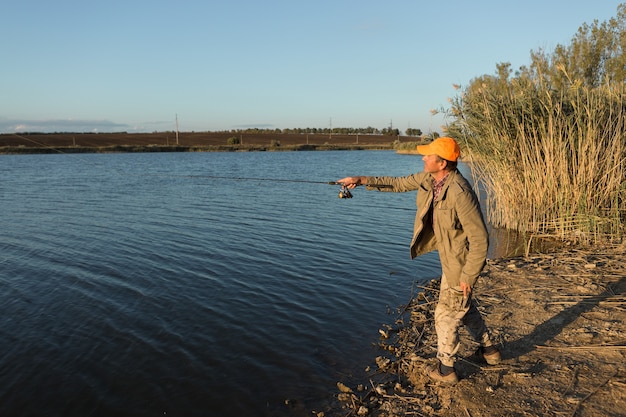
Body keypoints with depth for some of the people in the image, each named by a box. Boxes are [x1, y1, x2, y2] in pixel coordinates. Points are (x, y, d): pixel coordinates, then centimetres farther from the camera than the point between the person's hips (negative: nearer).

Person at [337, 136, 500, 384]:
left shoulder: (460, 193, -34)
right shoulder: (429, 178, -7)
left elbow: (479, 239, -29)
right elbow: (399, 183, 7)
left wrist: (468, 276, -23)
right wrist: (362, 180, -1)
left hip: (461, 262, -9)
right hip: (449, 256, 9)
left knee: (446, 314, 7)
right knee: (464, 305, 26)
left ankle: (445, 370, 26)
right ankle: (488, 349, 47)